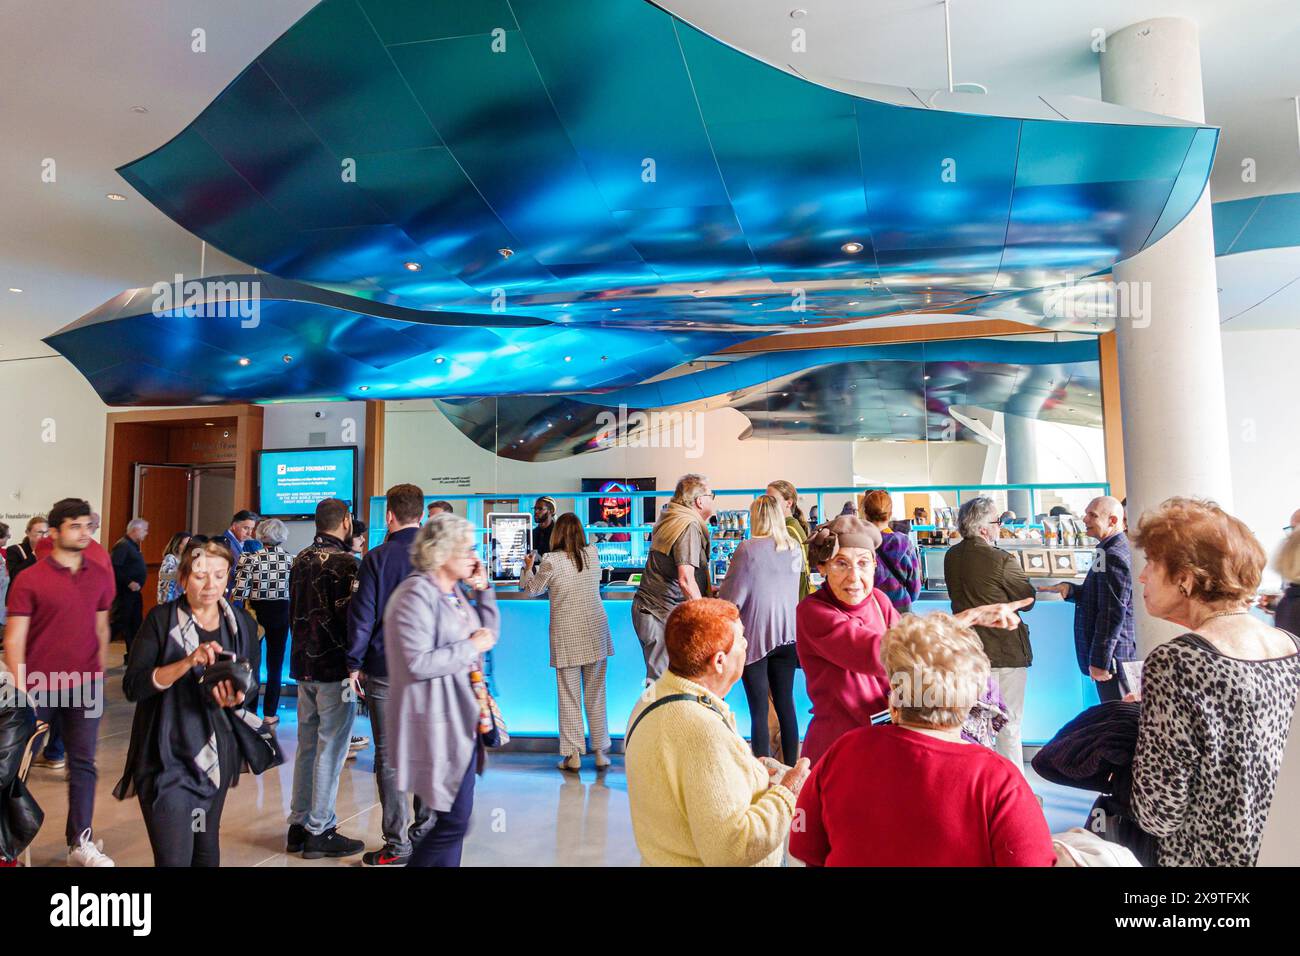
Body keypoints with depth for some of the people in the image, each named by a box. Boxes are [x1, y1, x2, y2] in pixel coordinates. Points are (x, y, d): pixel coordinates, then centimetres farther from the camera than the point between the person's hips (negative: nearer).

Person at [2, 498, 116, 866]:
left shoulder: (101, 577, 4)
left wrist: (100, 676, 8)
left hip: (84, 686, 2)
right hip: (39, 687, -2)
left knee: (83, 762, 4)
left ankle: (80, 842, 13)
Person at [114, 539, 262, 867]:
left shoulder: (243, 624, 3)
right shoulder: (161, 619, -7)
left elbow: (252, 683, 6)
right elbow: (132, 686, -14)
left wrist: (235, 698, -16)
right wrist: (187, 663, -27)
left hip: (217, 755, 4)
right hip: (166, 756, -4)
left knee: (206, 847, 18)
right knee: (174, 856, -5)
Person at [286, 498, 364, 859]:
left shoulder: (300, 559, 8)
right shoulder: (344, 563, -16)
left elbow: (294, 610, 15)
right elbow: (351, 617, -19)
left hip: (303, 666, 8)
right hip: (335, 669, -8)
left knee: (307, 746, 15)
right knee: (330, 750, 2)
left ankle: (299, 824, 24)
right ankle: (320, 831, 10)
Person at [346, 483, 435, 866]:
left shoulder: (377, 558, -8)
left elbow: (362, 615, -8)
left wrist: (354, 663, 2)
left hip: (385, 670, -2)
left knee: (389, 758, 7)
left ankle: (398, 845, 12)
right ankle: (426, 832, 23)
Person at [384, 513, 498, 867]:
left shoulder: (454, 591, 10)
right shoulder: (417, 594, -18)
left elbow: (488, 633, 16)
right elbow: (418, 663, -25)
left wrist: (484, 589, 5)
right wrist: (471, 647, -16)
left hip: (462, 718, 9)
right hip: (438, 723, -9)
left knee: (452, 818, 16)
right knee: (454, 822, -4)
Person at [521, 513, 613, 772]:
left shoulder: (551, 562, -12)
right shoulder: (592, 554, -2)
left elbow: (533, 589, 3)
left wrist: (529, 568, 22)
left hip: (567, 636, -3)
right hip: (595, 633, 3)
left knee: (569, 695, 7)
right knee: (596, 694, 12)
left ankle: (573, 755, 11)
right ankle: (600, 752, 18)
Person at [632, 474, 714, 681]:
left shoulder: (669, 521, 15)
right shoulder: (690, 526, -14)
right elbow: (686, 580, -23)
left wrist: (707, 591, 26)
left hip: (648, 607, 10)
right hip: (662, 613, -10)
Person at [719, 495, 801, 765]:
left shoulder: (749, 548, -15)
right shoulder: (795, 548, 2)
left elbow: (731, 595, -13)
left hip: (756, 635, -5)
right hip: (787, 634, 5)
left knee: (759, 709, 2)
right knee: (785, 703, 15)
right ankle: (791, 769, 23)